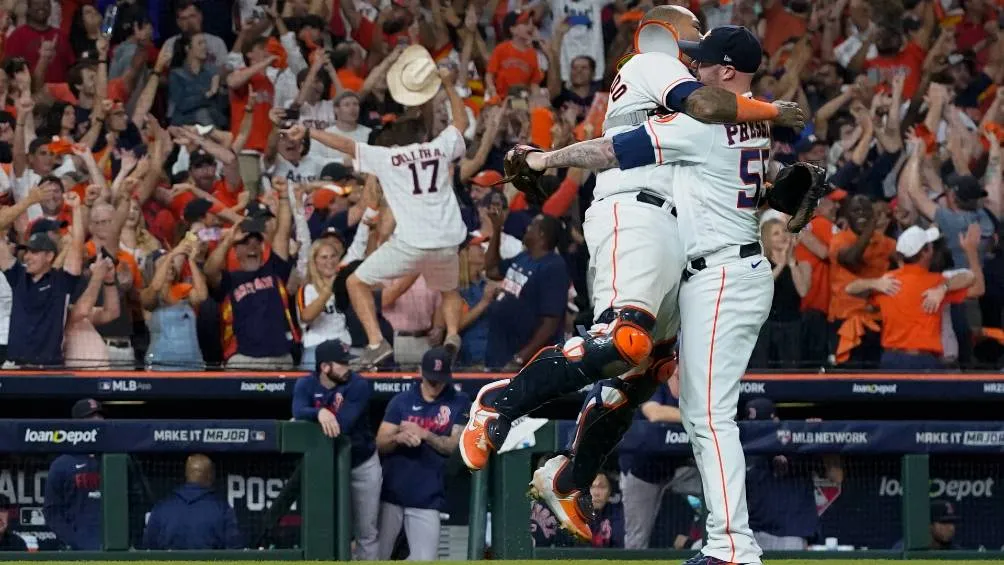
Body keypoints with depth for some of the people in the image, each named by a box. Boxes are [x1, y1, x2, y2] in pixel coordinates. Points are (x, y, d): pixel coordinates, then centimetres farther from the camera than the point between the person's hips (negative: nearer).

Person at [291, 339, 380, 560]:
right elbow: (299, 411, -27)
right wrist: (319, 413, -47)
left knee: (366, 531, 3)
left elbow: (342, 425, -27)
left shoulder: (358, 386, -17)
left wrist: (306, 423, -20)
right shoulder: (306, 385, -8)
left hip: (362, 465, -2)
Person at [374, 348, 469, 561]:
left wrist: (425, 435, -19)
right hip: (391, 493, 1)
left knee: (425, 560, -8)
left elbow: (455, 445, -4)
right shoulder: (401, 401, 6)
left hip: (427, 497, -1)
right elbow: (380, 443, 2)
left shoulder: (459, 403, 3)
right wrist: (398, 438, -21)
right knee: (377, 558, 3)